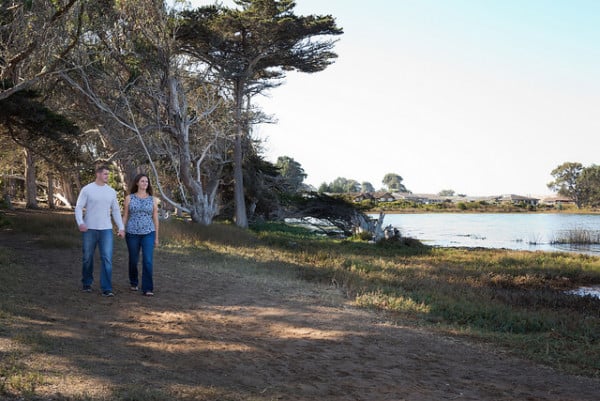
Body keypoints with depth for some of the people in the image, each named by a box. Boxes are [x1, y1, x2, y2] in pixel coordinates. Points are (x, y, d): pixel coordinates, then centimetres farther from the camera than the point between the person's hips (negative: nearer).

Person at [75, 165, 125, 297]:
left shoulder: (111, 191, 8)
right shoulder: (87, 189, -2)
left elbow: (116, 211, 13)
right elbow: (78, 207, -4)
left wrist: (121, 228, 6)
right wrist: (80, 223, -21)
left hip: (106, 230, 2)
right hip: (89, 229, -2)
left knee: (107, 258, -8)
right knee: (88, 258, 9)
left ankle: (106, 288, -6)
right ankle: (87, 284, 29)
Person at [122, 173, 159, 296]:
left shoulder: (153, 199, 4)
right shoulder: (129, 198, 2)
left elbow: (155, 219, 7)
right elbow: (125, 216, 5)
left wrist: (156, 237, 6)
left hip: (148, 233, 0)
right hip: (132, 233, 0)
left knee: (148, 261, -13)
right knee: (133, 260, 12)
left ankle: (147, 289, -10)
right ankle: (133, 282, 36)